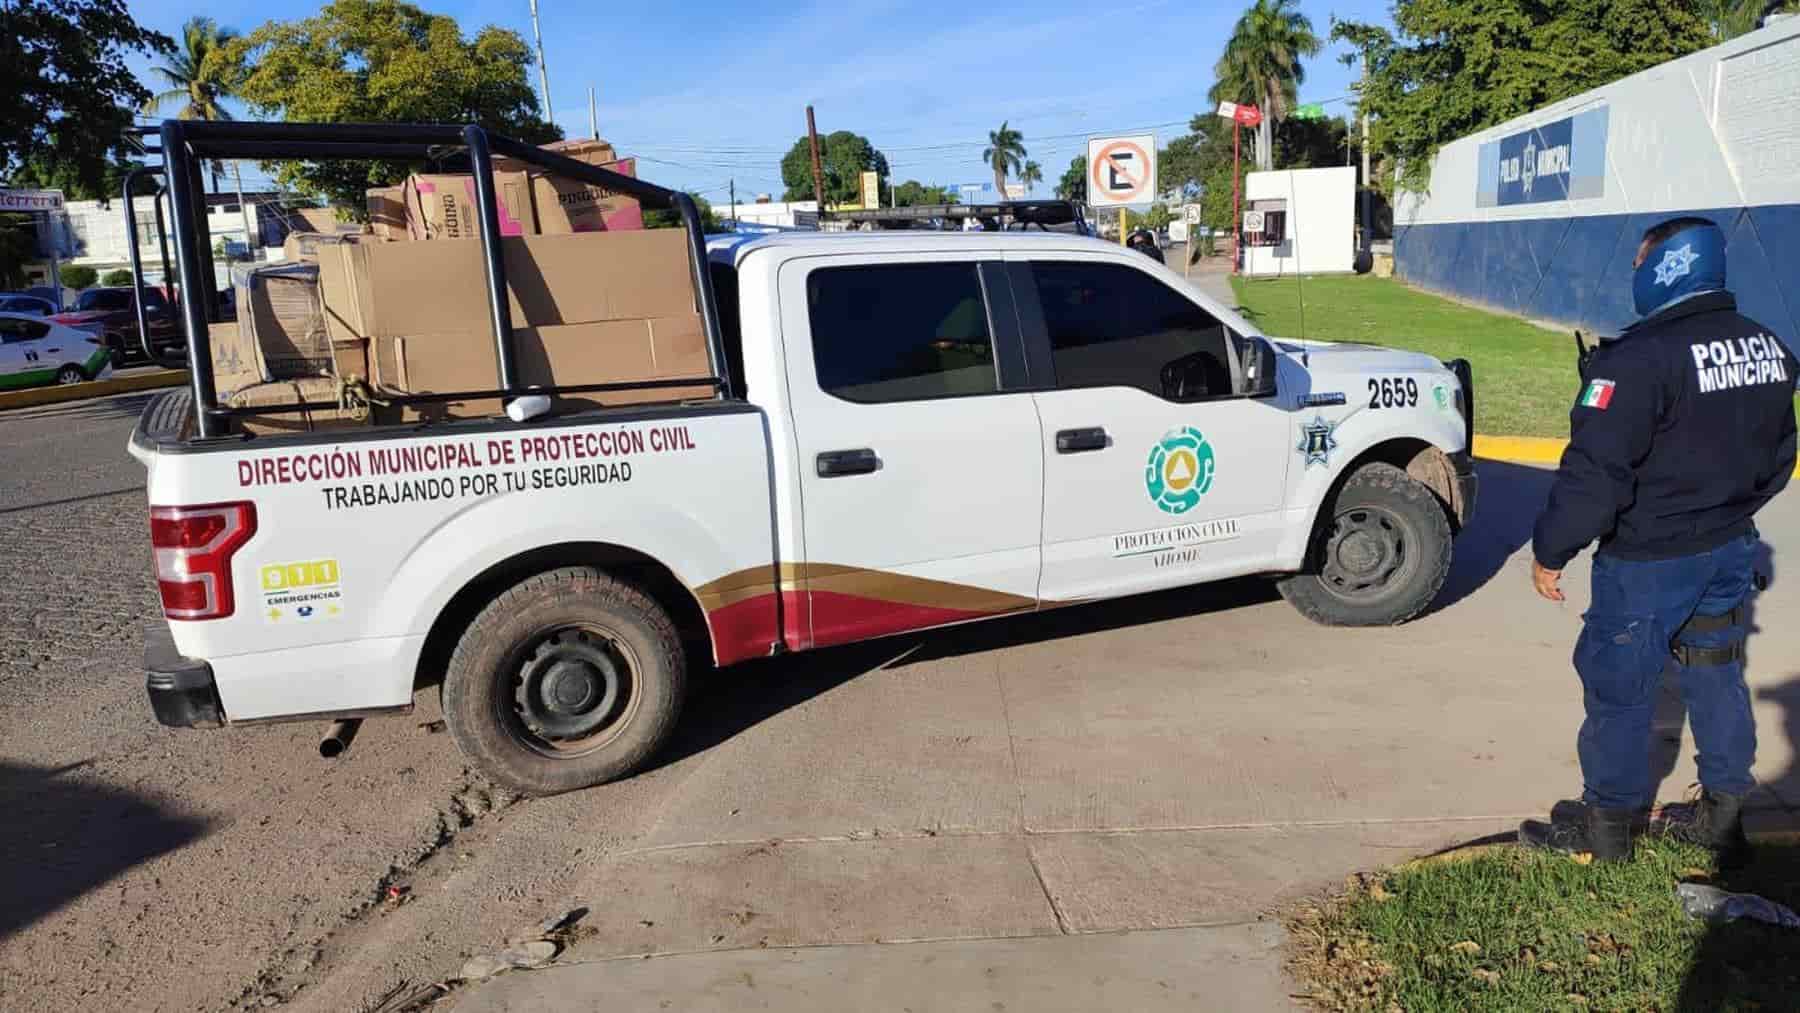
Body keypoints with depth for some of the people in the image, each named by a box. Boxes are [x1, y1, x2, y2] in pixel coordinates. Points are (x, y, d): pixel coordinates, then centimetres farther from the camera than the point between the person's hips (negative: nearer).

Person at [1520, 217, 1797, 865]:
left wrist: (1551, 550, -16)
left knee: (1618, 687, 7)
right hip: (1730, 551, 8)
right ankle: (1724, 817, 33)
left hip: (1650, 562, -8)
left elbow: (1595, 471, -26)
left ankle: (1608, 823, 21)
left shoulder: (1640, 359, -24)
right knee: (1716, 676, 20)